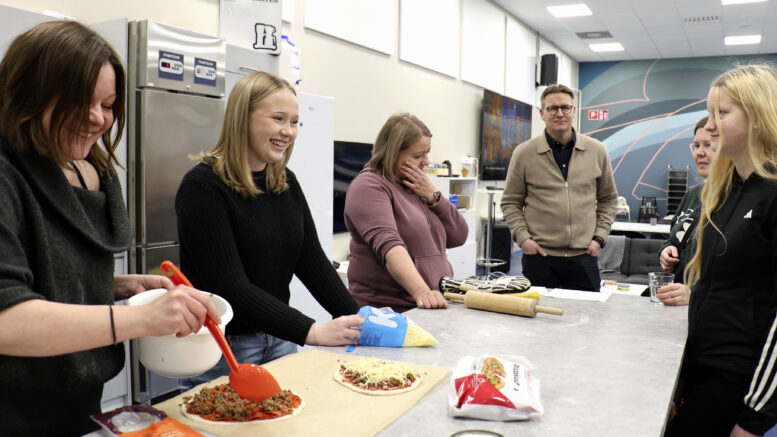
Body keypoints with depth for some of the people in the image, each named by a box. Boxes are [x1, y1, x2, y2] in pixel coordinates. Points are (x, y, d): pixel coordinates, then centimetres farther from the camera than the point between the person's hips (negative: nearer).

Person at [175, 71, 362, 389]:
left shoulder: (286, 183, 5)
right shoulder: (203, 187, -17)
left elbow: (312, 261, 2)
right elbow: (229, 287, -24)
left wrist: (359, 318, -12)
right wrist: (312, 332, -29)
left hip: (278, 340, 7)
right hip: (221, 350, -6)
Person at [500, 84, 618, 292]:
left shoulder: (596, 151, 7)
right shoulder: (524, 153, 1)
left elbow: (608, 199, 15)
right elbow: (510, 202, 6)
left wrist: (599, 237, 4)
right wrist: (522, 237, -6)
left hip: (583, 257, 2)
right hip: (539, 256, -2)